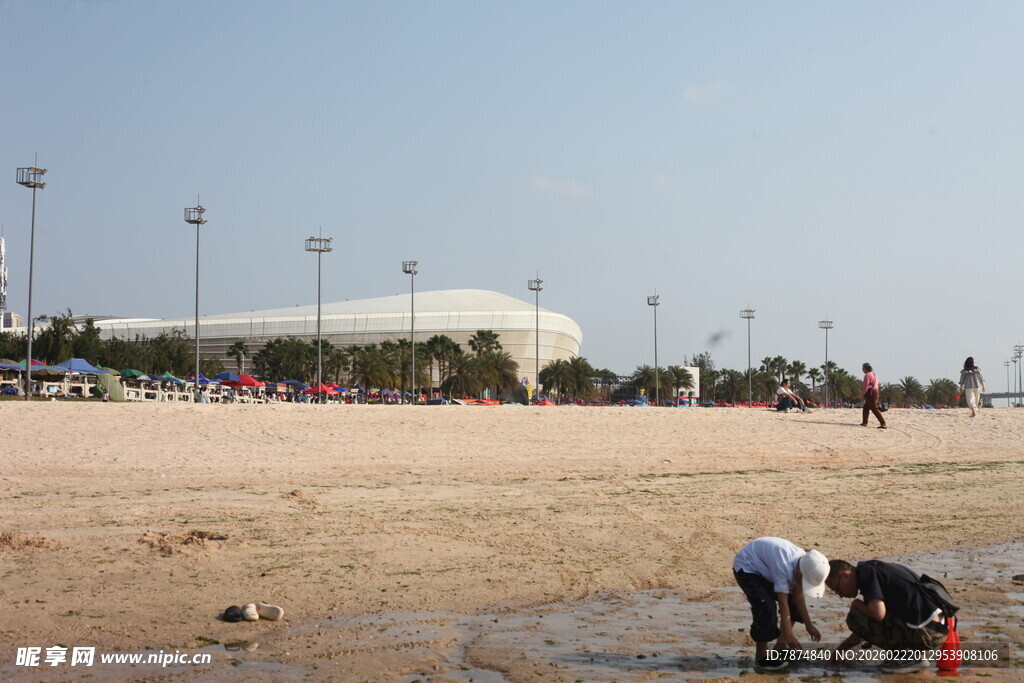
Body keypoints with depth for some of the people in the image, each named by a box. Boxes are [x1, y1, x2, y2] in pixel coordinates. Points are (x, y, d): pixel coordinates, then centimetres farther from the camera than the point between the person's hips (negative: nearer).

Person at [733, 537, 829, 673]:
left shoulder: (804, 564, -15)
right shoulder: (784, 566, -39)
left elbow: (798, 596, -5)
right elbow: (783, 603, -34)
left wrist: (809, 625, -4)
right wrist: (788, 635, -29)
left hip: (764, 568, 9)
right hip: (747, 568, -9)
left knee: (794, 602, 6)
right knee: (766, 610, -24)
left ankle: (781, 646, 20)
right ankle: (760, 659, -12)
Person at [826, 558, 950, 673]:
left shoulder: (866, 572, -8)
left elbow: (878, 613, -24)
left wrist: (858, 605, -3)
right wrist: (840, 649, 32)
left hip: (925, 634, -10)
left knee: (855, 618, -6)